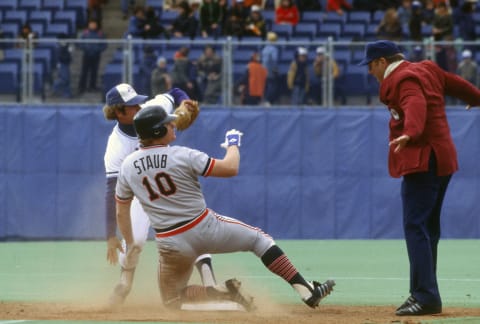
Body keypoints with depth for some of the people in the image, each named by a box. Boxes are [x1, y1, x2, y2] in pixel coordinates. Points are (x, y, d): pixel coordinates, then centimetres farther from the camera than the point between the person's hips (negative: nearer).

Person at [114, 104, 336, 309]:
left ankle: (221, 292, -7)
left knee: (172, 301, 20)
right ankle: (306, 290, 4)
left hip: (171, 244, 3)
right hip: (205, 228, -3)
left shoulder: (127, 167, 0)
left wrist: (130, 246, 20)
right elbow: (230, 168, -11)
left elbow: (121, 211, 8)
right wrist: (233, 144, 8)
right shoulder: (182, 156, -14)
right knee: (258, 238, 16)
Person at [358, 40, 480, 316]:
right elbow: (456, 84, 26)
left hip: (423, 161, -11)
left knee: (416, 227, -15)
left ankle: (426, 297, -22)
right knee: (428, 228, 15)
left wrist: (410, 133, -52)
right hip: (442, 159, 11)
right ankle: (423, 294, 21)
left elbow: (416, 106, -33)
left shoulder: (403, 80, -13)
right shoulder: (426, 70, 15)